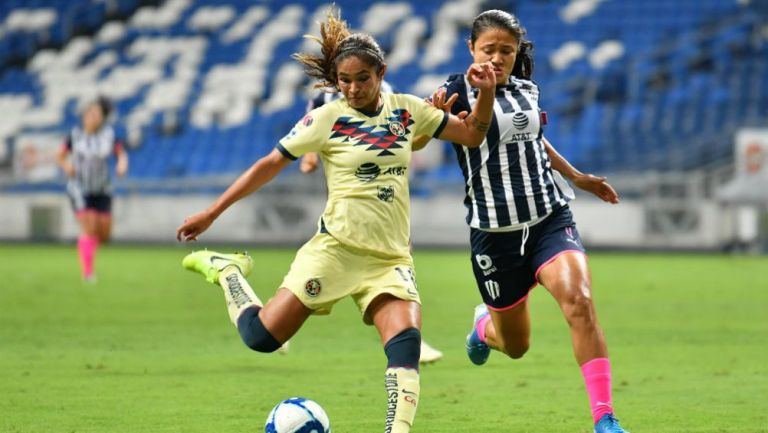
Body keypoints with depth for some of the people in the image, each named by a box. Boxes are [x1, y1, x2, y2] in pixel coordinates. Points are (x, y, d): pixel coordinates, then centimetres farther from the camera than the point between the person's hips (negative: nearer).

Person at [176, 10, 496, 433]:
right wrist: (211, 213, 1)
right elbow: (269, 165, 1)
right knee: (261, 336, -5)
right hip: (337, 249, -3)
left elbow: (472, 134, 15)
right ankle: (225, 270, 23)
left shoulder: (406, 110, 6)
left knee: (406, 345, -22)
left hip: (391, 258, 3)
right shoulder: (327, 119, -4)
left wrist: (486, 92, -4)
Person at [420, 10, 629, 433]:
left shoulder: (526, 90, 7)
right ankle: (485, 325, 51)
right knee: (515, 345, 11)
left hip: (550, 219, 3)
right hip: (495, 233, -3)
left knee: (578, 299, -25)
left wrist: (577, 177, 35)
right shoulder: (459, 90, -9)